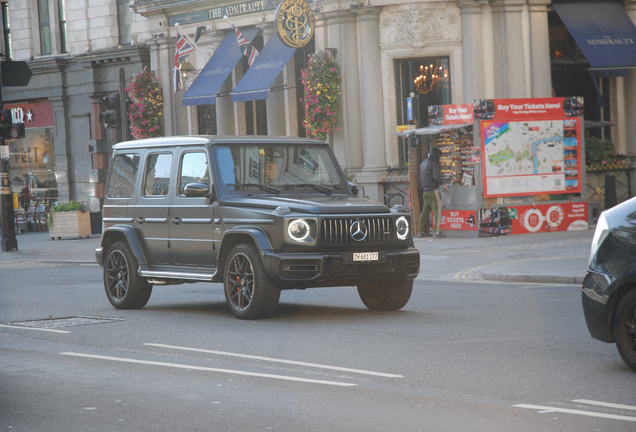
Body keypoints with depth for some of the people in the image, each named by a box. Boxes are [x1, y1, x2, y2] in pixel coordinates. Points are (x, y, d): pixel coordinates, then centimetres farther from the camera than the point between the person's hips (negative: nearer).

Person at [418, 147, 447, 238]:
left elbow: (420, 178, 21)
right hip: (433, 190, -8)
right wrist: (442, 184, -5)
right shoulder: (434, 163, -7)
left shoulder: (423, 163, 17)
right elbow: (436, 176, -18)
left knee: (425, 211, 14)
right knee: (437, 210, -8)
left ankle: (421, 231, 17)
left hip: (425, 191, 8)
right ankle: (437, 232, -14)